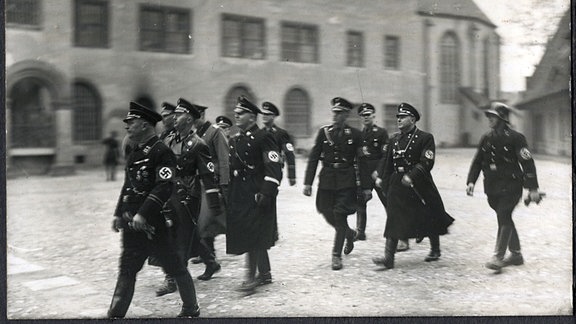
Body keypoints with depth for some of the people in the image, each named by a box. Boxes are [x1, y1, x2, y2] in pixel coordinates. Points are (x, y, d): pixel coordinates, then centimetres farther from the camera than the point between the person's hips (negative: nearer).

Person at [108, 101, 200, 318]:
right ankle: (116, 314, 16)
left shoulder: (162, 151, -14)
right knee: (127, 269, 10)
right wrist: (119, 213, 14)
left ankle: (191, 310, 23)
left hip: (155, 222, -8)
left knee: (176, 267, 6)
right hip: (132, 222, 8)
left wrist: (143, 214, -25)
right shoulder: (132, 150, 12)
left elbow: (164, 187, -22)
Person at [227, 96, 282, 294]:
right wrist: (227, 194, 15)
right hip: (238, 196, 8)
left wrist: (266, 193, -22)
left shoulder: (263, 137, -10)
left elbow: (274, 168, -16)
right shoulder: (234, 141, 15)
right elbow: (231, 168, 20)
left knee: (252, 236, -8)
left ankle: (251, 277, -1)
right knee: (258, 238, 14)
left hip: (256, 195, -8)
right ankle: (265, 273, 25)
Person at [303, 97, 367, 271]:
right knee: (327, 213, 8)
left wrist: (365, 186, -2)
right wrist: (307, 182, -3)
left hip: (346, 181, -3)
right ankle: (349, 233, 38)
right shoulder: (323, 132, 3)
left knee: (339, 216, -6)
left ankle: (337, 255, 6)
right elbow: (313, 158, 3)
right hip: (326, 180, 3)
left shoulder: (355, 134, -2)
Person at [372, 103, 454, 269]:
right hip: (397, 185, 4)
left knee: (429, 219, 11)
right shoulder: (395, 140, 10)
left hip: (420, 185, -4)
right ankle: (388, 258, -7)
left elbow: (426, 163, -17)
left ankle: (435, 250, 34)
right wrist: (382, 178, 11)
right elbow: (388, 162, 16)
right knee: (394, 221, -5)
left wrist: (411, 176, -27)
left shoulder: (425, 138, -7)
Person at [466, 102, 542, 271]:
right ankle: (516, 255, 26)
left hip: (511, 186, -6)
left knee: (504, 218, -14)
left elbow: (527, 163, -10)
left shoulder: (515, 138, -9)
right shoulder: (486, 139, 10)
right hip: (492, 188, 6)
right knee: (505, 219, 13)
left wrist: (533, 189, -12)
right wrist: (471, 181, 0)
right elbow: (477, 161, 13)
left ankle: (498, 257, -13)